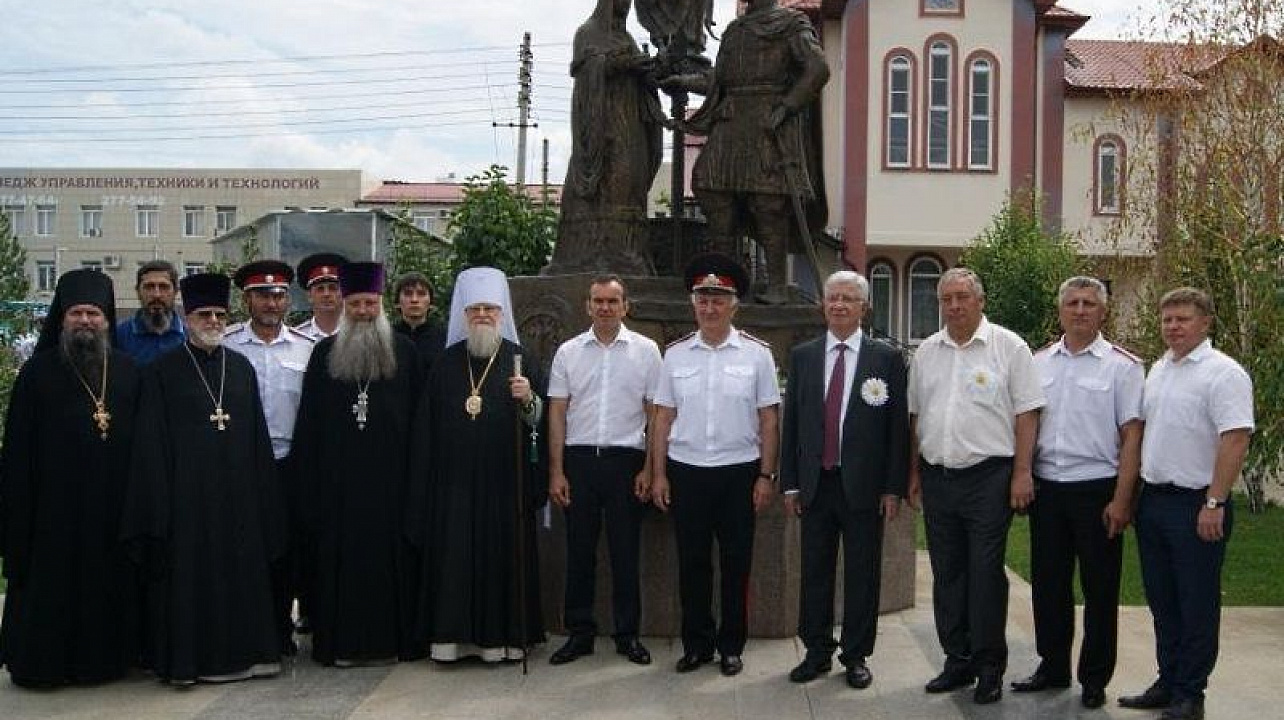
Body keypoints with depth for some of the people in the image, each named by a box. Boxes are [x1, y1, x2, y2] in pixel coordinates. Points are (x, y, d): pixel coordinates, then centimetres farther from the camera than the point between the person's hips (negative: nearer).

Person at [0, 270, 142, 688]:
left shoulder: (128, 372, 7)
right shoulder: (38, 372, 0)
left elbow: (142, 438, 8)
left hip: (113, 505, 2)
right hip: (56, 501, -2)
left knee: (109, 583, 8)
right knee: (51, 585, 5)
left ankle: (105, 656, 21)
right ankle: (42, 663, 18)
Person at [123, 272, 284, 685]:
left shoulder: (241, 368, 10)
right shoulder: (163, 372, 0)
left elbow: (257, 434, 11)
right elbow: (151, 444, -3)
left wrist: (262, 492, 5)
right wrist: (160, 505, -9)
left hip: (237, 492, 4)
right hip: (187, 492, -3)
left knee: (242, 572, 7)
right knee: (189, 576, 1)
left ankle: (241, 653, 18)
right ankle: (188, 660, 11)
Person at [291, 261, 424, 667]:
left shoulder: (404, 352, 6)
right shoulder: (325, 353, 8)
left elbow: (420, 414, 5)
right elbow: (309, 419, 7)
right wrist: (307, 473, 0)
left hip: (389, 474, 0)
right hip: (338, 476, 1)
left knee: (389, 553, 2)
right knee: (340, 554, 2)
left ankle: (389, 639, 11)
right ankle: (342, 642, 10)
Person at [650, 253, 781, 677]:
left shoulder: (756, 354, -2)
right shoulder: (676, 354, 4)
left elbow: (769, 419, -1)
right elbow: (663, 418, 6)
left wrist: (766, 475, -4)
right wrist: (658, 474, 3)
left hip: (739, 472, -1)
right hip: (686, 472, 2)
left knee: (736, 563, 7)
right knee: (692, 563, 9)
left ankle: (731, 646, 21)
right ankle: (696, 644, 22)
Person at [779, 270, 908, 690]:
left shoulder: (886, 358, -1)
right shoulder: (802, 356, 7)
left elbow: (898, 427, -2)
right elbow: (791, 422, 8)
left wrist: (894, 488, -6)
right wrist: (789, 483, 4)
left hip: (864, 485, -2)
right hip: (815, 483, 2)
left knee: (862, 574, 7)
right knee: (815, 572, 9)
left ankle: (856, 656, 20)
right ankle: (817, 652, 22)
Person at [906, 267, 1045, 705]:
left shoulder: (1008, 347, -4)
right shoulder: (927, 352, 11)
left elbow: (1026, 414, -6)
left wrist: (1022, 473, -12)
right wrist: (914, 473, 13)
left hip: (988, 476, -5)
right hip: (937, 477, 5)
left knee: (986, 574, -2)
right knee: (946, 574, 11)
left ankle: (990, 668, 10)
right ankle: (957, 660, 22)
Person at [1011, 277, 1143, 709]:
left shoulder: (1122, 365, -4)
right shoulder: (1039, 362, 9)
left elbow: (1131, 436, -7)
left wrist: (1121, 500, -12)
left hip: (1097, 490, -4)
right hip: (1046, 487, 4)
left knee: (1099, 590, 5)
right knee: (1047, 584, 12)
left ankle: (1095, 680, 19)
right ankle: (1053, 668, 27)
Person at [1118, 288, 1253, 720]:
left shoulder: (1222, 373, -13)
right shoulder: (1158, 369, 13)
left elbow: (1235, 440, -19)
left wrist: (1214, 504, -23)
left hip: (1195, 504, -8)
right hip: (1152, 500, 8)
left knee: (1196, 606, 2)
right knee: (1162, 601, 15)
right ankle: (1167, 683, 27)